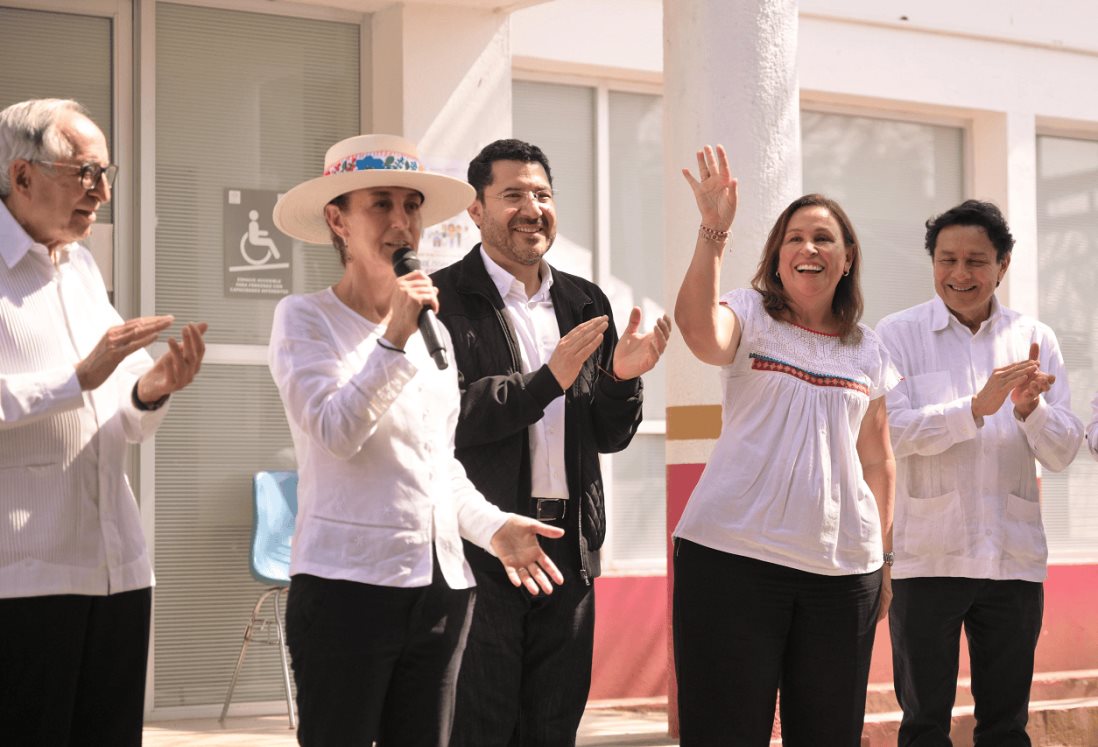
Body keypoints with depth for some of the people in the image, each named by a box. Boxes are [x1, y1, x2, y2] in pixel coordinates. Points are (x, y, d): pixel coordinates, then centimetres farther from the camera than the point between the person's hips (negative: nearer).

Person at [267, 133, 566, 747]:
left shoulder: (433, 328, 15)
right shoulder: (305, 318, -2)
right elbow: (333, 432, -16)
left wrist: (491, 525, 6)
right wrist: (394, 342, -21)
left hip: (441, 588, 6)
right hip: (349, 583, -6)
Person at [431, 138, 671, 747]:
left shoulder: (585, 303, 14)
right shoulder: (444, 300, -4)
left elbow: (610, 436, 14)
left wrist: (621, 377, -6)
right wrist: (548, 379, -20)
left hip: (569, 550, 6)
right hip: (481, 549, -5)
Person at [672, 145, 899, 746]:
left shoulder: (869, 353, 15)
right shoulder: (750, 317, 3)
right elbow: (701, 333, -22)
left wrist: (883, 557, 18)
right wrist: (713, 231, -28)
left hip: (842, 569, 4)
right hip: (733, 559, -4)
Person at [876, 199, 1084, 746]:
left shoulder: (1035, 341, 7)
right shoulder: (897, 336, 0)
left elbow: (1061, 454, 4)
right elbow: (890, 431, -13)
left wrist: (1031, 409, -16)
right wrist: (976, 407, -24)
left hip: (1013, 558, 3)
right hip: (925, 558, -2)